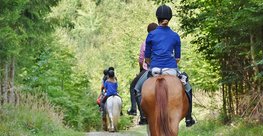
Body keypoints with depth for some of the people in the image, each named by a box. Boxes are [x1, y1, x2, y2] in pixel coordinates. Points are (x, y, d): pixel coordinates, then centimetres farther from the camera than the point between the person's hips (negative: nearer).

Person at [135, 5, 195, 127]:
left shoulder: (151, 35, 2)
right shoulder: (175, 36, 5)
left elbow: (147, 59, 8)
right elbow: (177, 58, 10)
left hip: (154, 70, -1)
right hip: (172, 69, 1)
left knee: (138, 88, 23)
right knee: (187, 89, 25)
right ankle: (188, 118, 21)